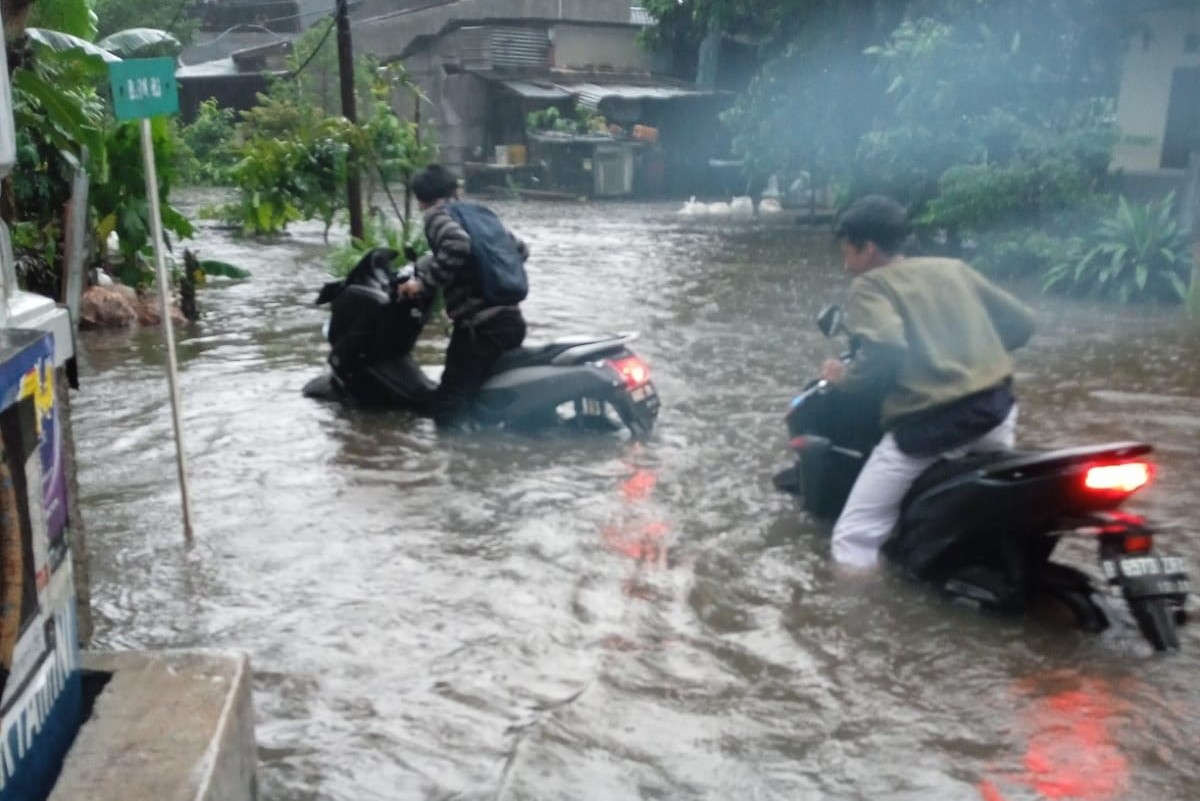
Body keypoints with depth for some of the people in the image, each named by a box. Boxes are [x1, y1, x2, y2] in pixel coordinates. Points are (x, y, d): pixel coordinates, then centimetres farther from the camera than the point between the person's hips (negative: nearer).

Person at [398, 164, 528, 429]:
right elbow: (520, 248, 25)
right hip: (511, 319, 8)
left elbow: (458, 245, -22)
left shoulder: (436, 215, 0)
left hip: (479, 324, -8)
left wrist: (425, 282, -13)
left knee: (448, 410, -10)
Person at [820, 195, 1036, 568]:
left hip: (927, 422, -6)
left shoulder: (870, 285, 1)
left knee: (853, 539, 1)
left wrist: (845, 377, -2)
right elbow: (1021, 321, 20)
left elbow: (885, 349, -19)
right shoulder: (953, 268, 18)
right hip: (995, 404, 7)